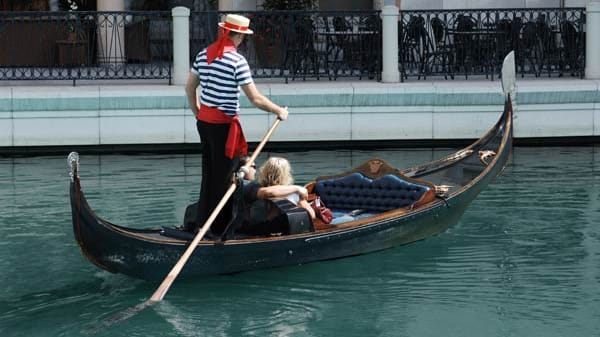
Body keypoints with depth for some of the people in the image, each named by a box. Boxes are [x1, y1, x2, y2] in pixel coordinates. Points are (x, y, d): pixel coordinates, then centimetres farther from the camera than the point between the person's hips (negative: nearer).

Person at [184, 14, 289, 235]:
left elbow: (189, 88, 15)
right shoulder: (237, 60, -17)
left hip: (204, 122, 8)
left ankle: (201, 224, 22)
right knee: (223, 178, 2)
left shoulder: (203, 55, 6)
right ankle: (218, 228, 7)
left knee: (208, 175, 16)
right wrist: (279, 111, -4)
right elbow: (255, 99, -17)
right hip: (223, 125, -8)